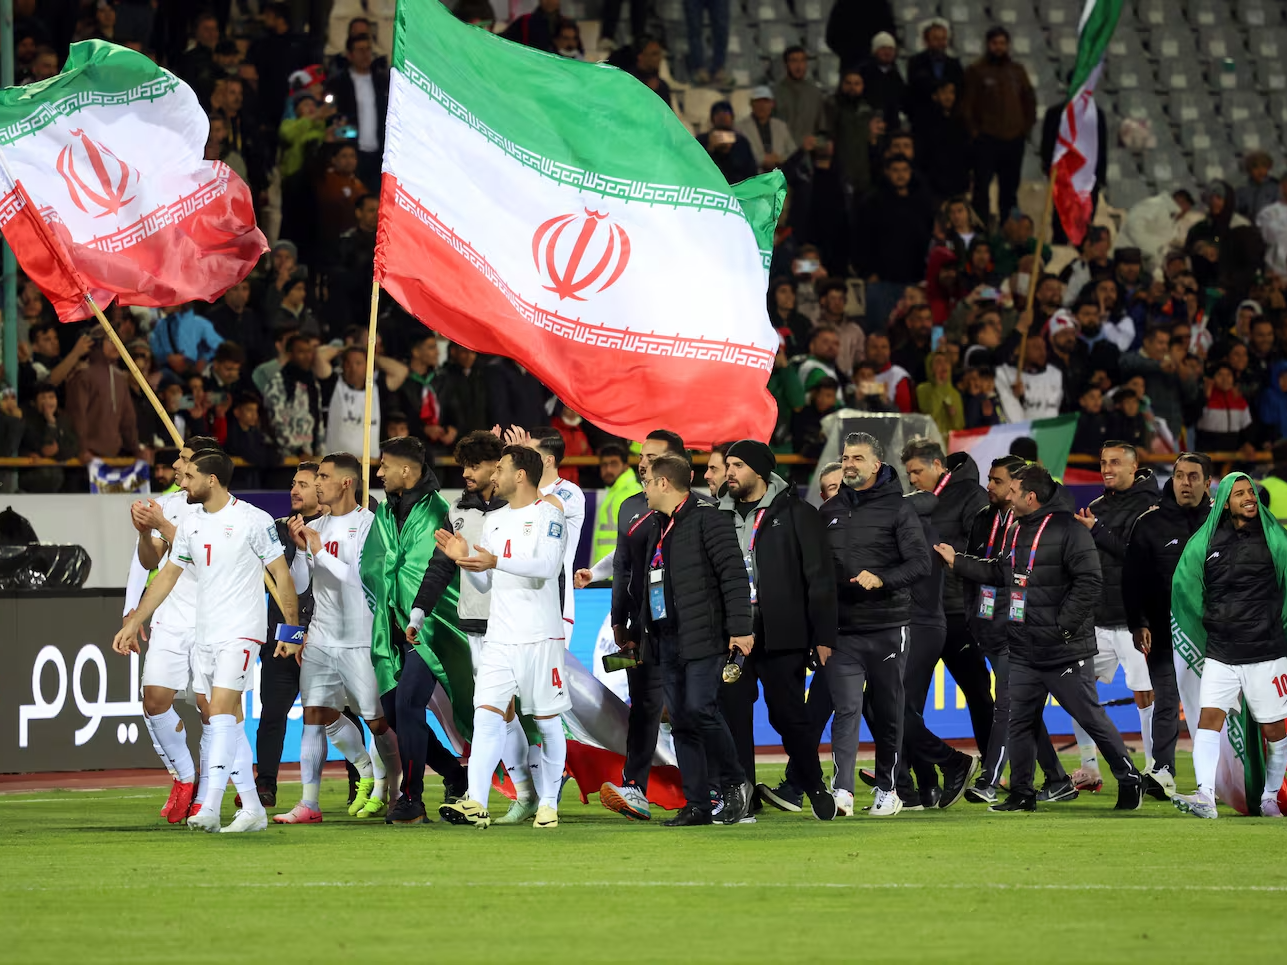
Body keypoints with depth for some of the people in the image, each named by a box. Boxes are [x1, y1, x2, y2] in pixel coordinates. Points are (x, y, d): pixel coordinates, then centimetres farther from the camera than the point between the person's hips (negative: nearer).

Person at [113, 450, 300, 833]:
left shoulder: (253, 520, -8)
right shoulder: (191, 523, 12)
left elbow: (281, 575, -4)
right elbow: (167, 575, 20)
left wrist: (291, 629, -6)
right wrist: (133, 623, 19)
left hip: (240, 631, -7)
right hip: (204, 634, 7)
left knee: (221, 712, -17)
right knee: (227, 722, 5)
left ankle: (209, 809, -25)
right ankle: (252, 809, 10)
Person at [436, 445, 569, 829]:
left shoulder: (547, 515, -4)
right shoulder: (494, 521, 17)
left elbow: (548, 566, -20)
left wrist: (496, 561, -29)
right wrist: (465, 559, 1)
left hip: (540, 637, -5)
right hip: (499, 637, 5)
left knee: (547, 721, 2)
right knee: (487, 714, -9)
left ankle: (548, 804, 12)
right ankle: (475, 804, -18)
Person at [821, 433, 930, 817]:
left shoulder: (897, 509, 0)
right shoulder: (830, 511, 12)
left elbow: (920, 562, -8)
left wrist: (881, 579, -25)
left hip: (888, 628, -2)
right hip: (843, 632, 2)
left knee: (888, 711, 7)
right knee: (846, 709, -9)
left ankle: (887, 790, 18)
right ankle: (842, 790, -18)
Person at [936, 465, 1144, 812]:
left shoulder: (1068, 530, -14)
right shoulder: (1016, 532, 14)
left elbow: (1090, 582, -18)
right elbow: (996, 573, 25)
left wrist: (1064, 626, -19)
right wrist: (956, 561, 21)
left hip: (1066, 653, -8)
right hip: (1024, 651, 8)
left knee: (1091, 717, -3)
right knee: (1019, 721, 7)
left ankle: (1129, 780, 8)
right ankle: (1021, 794, 14)